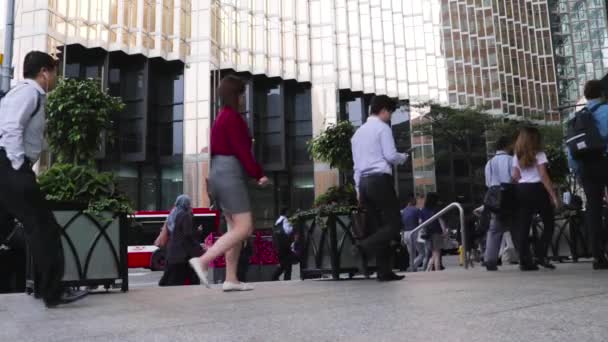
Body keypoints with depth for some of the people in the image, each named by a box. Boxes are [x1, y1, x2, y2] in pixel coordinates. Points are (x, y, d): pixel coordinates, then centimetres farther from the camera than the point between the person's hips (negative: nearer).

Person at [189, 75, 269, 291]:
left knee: (235, 228, 9)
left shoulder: (220, 118, 19)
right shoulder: (233, 118, -10)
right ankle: (203, 261, -16)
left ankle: (231, 280, 8)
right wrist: (259, 174, -7)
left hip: (218, 173, 10)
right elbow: (242, 151, -15)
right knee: (244, 228, -10)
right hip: (230, 174, -10)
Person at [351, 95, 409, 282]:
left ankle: (384, 271, 5)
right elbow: (390, 156, -10)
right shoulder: (382, 127, -1)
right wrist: (403, 157, 11)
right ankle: (363, 247, -25)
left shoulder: (358, 132, 21)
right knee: (394, 224, -5)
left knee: (378, 227, 7)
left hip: (364, 182, 8)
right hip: (380, 179, -8)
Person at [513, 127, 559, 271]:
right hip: (537, 189, -5)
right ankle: (540, 255, -2)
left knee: (523, 226, 4)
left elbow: (515, 177, 7)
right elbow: (544, 176, -11)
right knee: (549, 223, 8)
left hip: (521, 190, 5)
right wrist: (553, 195, -10)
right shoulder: (539, 154, -4)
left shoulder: (517, 156, 11)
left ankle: (525, 261, 3)